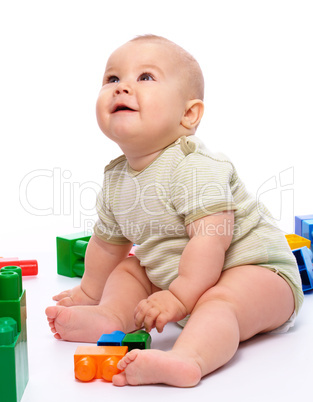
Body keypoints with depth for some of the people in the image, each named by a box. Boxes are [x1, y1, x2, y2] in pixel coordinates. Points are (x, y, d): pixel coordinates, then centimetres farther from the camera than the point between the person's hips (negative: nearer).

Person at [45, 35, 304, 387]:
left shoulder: (195, 167, -24)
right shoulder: (115, 180, 2)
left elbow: (211, 238, -32)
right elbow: (107, 242, 17)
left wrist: (180, 297, -31)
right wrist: (90, 291, 27)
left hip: (255, 269, -8)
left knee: (219, 302, -35)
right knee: (129, 269, 10)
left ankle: (187, 359, -56)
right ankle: (111, 316, -14)